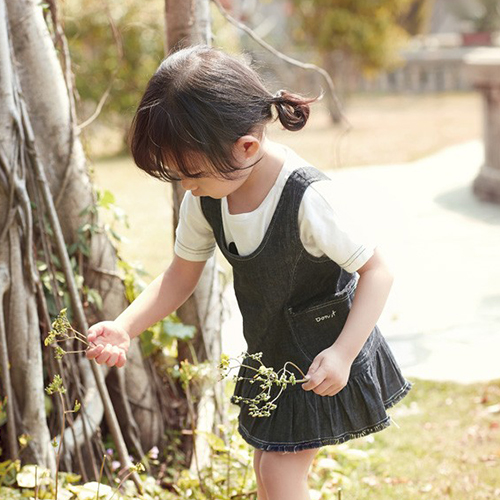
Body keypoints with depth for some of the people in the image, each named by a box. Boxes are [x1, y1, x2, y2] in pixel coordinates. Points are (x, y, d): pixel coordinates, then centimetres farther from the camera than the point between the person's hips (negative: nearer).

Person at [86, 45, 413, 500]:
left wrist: (342, 353, -34)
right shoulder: (204, 199, -13)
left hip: (324, 357, -7)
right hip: (269, 355, 7)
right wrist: (123, 328, -15)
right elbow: (181, 275, -1)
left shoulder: (308, 198, -32)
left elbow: (376, 271, -24)